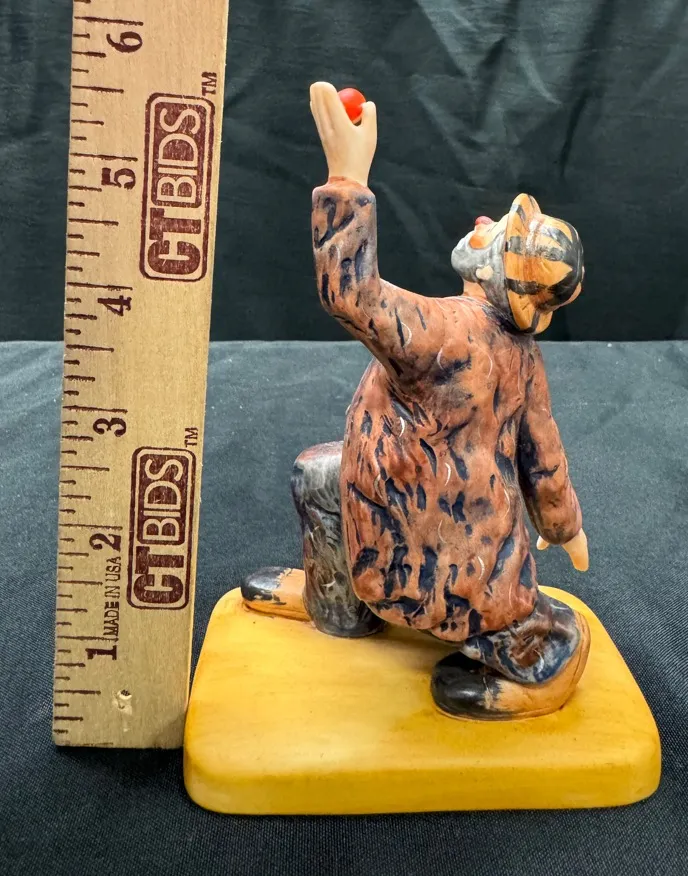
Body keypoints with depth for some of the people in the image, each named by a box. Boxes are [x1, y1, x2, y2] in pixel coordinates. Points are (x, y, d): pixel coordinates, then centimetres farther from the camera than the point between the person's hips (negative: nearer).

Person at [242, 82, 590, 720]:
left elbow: (351, 293, -45)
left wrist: (348, 175, -41)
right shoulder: (522, 353, -5)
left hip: (429, 566, -7)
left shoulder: (452, 332, -30)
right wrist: (564, 527, 21)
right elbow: (543, 459, 4)